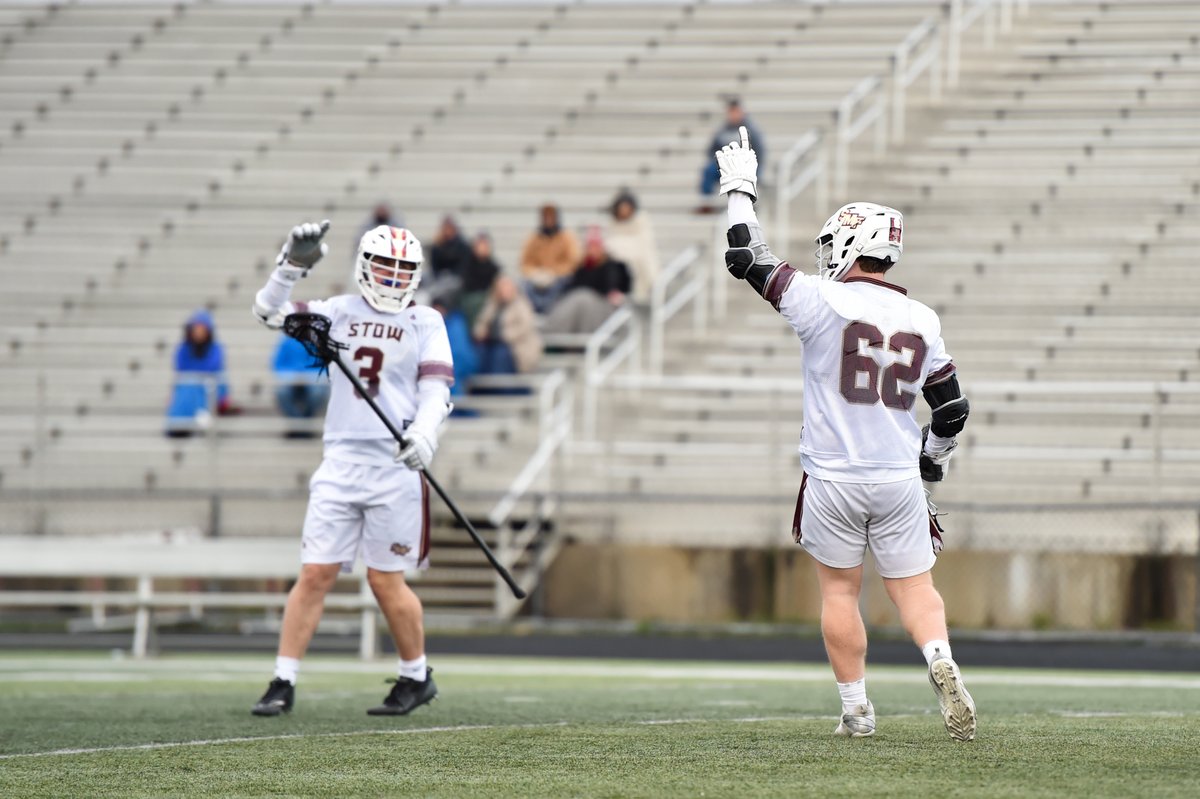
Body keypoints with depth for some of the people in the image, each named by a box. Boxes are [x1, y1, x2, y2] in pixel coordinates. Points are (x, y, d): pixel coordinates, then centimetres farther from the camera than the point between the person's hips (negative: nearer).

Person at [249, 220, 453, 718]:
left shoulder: (425, 323, 4)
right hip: (341, 461, 2)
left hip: (395, 466, -2)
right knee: (315, 575, -2)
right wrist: (293, 265, -11)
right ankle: (283, 684, 1)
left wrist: (424, 435, -22)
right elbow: (269, 312, 4)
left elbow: (436, 392, -4)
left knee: (386, 583, 1)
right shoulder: (339, 313, 10)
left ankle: (416, 678, 20)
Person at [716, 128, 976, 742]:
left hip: (832, 480, -3)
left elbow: (746, 259, -3)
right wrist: (932, 458, 25)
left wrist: (741, 191, 10)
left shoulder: (823, 303, -11)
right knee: (913, 586, 9)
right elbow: (952, 408, 7)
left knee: (840, 589, 10)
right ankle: (940, 660, -18)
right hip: (899, 480, 3)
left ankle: (856, 709, 12)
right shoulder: (921, 321, 2)